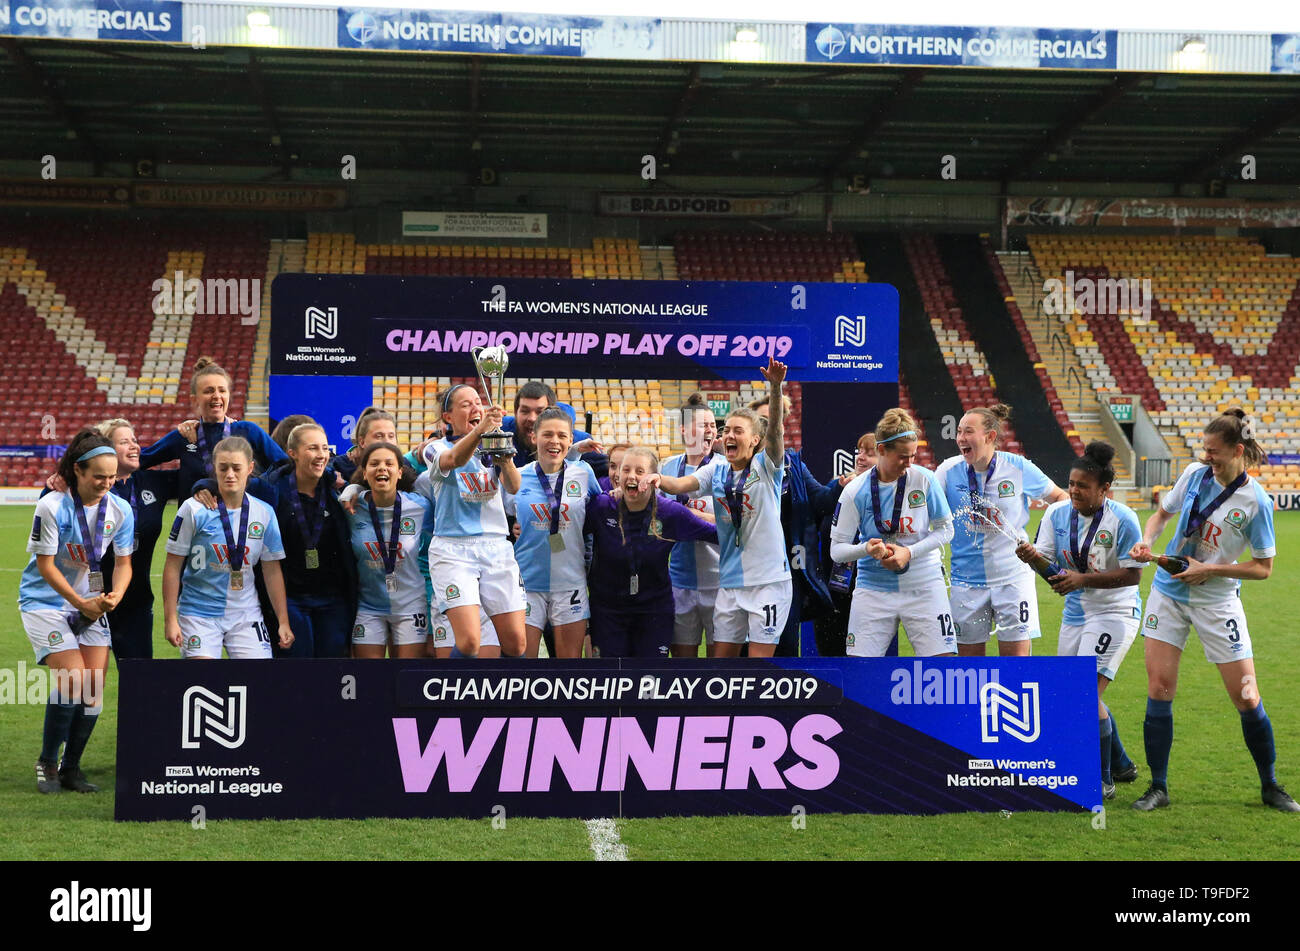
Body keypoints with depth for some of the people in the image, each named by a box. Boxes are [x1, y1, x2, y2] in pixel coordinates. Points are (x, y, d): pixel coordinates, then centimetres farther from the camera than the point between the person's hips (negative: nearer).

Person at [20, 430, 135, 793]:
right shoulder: (52, 507, -19)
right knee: (73, 677, -18)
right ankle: (47, 762, 1)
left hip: (91, 604, 5)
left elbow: (123, 563, 1)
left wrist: (114, 596, -19)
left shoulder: (120, 510, -6)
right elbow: (45, 565, -15)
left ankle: (71, 767, 13)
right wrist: (81, 603, -19)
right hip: (45, 600, -5)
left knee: (94, 686, -3)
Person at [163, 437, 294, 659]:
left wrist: (283, 622, 5)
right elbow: (173, 566, -3)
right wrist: (170, 619, -7)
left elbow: (272, 571, 8)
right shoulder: (194, 509, -6)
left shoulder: (264, 513, 3)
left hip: (246, 615, 3)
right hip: (199, 613, -3)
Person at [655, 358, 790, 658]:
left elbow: (775, 430, -20)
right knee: (723, 656, 7)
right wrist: (658, 478, -29)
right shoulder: (716, 472, 8)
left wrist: (775, 388, -37)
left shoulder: (765, 467, -3)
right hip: (730, 581, 4)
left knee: (760, 657, -3)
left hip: (768, 578, -4)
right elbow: (679, 485, -6)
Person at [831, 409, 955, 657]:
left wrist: (909, 552, -14)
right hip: (873, 588, 0)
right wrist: (866, 549, -24)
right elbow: (836, 549, -4)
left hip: (924, 587, 0)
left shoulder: (924, 479, -6)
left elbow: (945, 530, 1)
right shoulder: (855, 492, -7)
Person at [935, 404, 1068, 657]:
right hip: (967, 580, 1)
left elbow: (1059, 496, 10)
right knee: (969, 657, 7)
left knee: (1017, 657, -3)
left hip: (1013, 577, -1)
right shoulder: (949, 470, -3)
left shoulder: (1019, 468, -4)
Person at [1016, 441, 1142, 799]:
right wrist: (1033, 556, -28)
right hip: (1075, 613, 7)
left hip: (1114, 612, -7)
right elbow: (1050, 564, -5)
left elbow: (1133, 573, -16)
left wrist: (1083, 579, -25)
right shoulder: (1057, 514, -1)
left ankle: (1102, 781, -4)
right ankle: (1121, 765, 32)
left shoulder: (1122, 519, -15)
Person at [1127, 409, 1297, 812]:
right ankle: (1158, 787, 7)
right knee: (1159, 689, -3)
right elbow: (1163, 512, 14)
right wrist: (1147, 541, -6)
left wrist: (1209, 569, -18)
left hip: (1217, 601, -3)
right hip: (1168, 593, 3)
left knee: (1246, 697, -1)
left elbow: (1263, 567, -8)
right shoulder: (1194, 474, -3)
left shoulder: (1255, 501, -14)